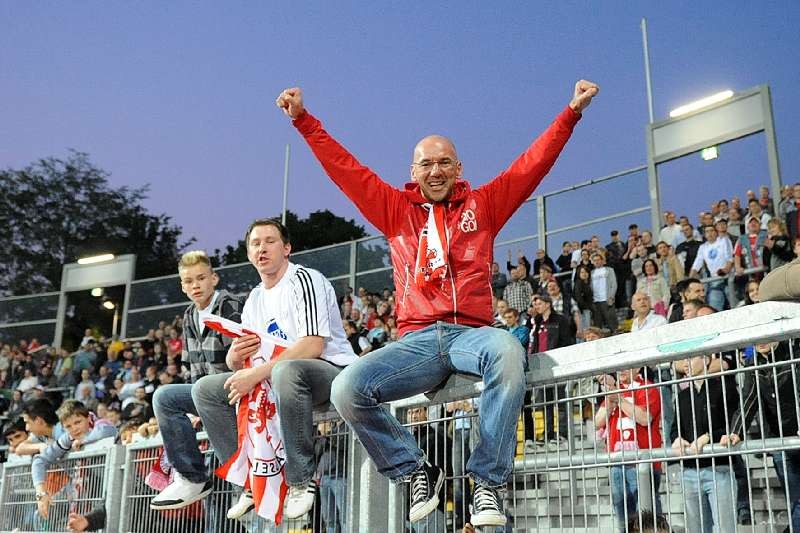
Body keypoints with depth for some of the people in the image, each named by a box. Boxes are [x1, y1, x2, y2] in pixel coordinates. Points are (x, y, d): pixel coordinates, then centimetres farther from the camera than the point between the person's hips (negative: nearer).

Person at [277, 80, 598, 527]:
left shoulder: (482, 205, 15)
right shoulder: (396, 210, 17)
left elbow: (534, 162, 13)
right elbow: (344, 167, 14)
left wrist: (572, 112, 8)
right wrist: (303, 119, 11)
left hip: (471, 333, -1)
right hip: (417, 340, 2)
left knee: (509, 352, -38)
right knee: (347, 390, -22)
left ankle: (489, 481, -24)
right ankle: (416, 471, 0)